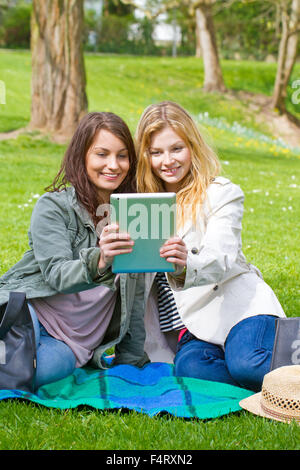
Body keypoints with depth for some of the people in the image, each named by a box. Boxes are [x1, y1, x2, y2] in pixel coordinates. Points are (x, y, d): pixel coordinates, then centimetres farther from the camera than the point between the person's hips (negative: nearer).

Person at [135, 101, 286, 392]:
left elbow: (221, 259, -19)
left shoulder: (222, 193, -2)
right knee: (189, 367, -30)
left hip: (235, 301, -3)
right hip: (191, 319, 4)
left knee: (247, 364, -33)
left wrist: (188, 264, -43)